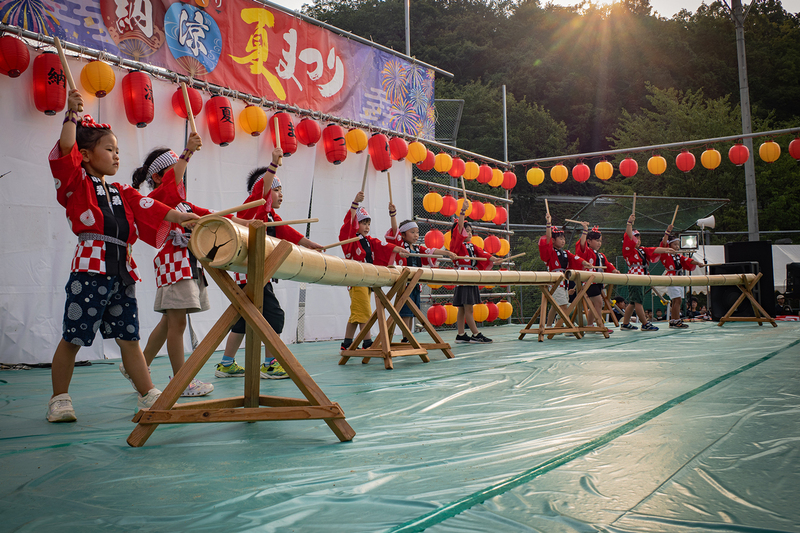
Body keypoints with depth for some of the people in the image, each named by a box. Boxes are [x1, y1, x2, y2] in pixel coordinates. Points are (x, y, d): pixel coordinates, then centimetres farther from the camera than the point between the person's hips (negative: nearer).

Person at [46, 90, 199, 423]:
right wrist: (73, 115, -9)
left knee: (129, 337, 11)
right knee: (72, 338, 3)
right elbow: (65, 150, -13)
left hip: (121, 273, 6)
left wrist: (184, 217, 4)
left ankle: (148, 396, 15)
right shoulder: (77, 183, 3)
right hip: (90, 271, -5)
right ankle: (60, 398, 18)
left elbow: (152, 209, 13)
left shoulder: (122, 193, 20)